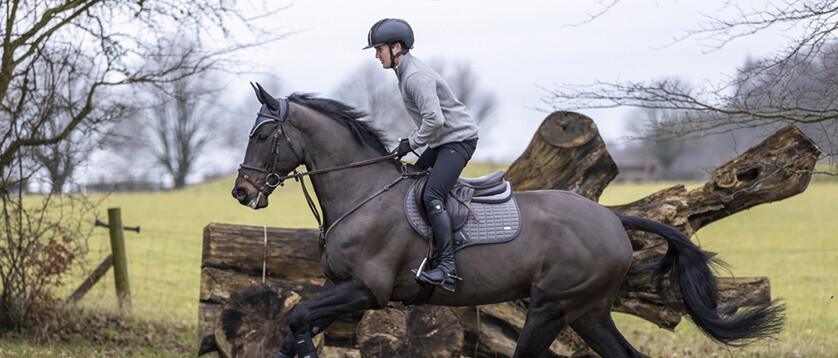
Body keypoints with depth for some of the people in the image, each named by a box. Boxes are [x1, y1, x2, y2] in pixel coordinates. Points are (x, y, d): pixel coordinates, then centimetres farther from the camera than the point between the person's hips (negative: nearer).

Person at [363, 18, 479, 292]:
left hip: (459, 139, -11)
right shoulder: (405, 73, 15)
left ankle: (448, 269, -28)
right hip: (442, 142, 11)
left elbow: (434, 119, -28)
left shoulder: (416, 77, -19)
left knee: (432, 197, -22)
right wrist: (411, 139, 13)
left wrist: (412, 143, -16)